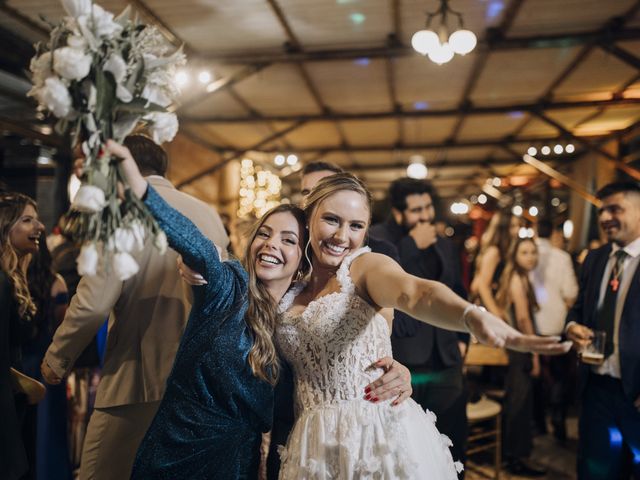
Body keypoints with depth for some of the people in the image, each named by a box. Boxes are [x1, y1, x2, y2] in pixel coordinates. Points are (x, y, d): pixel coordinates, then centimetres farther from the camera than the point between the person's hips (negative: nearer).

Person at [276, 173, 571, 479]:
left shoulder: (366, 265, -6)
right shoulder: (291, 287, 9)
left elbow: (414, 292, -30)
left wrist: (471, 315, -49)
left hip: (382, 434, -4)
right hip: (314, 445, 4)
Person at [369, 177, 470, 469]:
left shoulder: (445, 247, 16)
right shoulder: (377, 238, -3)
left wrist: (462, 338, 14)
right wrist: (412, 246, -14)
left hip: (445, 367, 5)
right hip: (398, 367, -5)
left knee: (451, 450, 13)